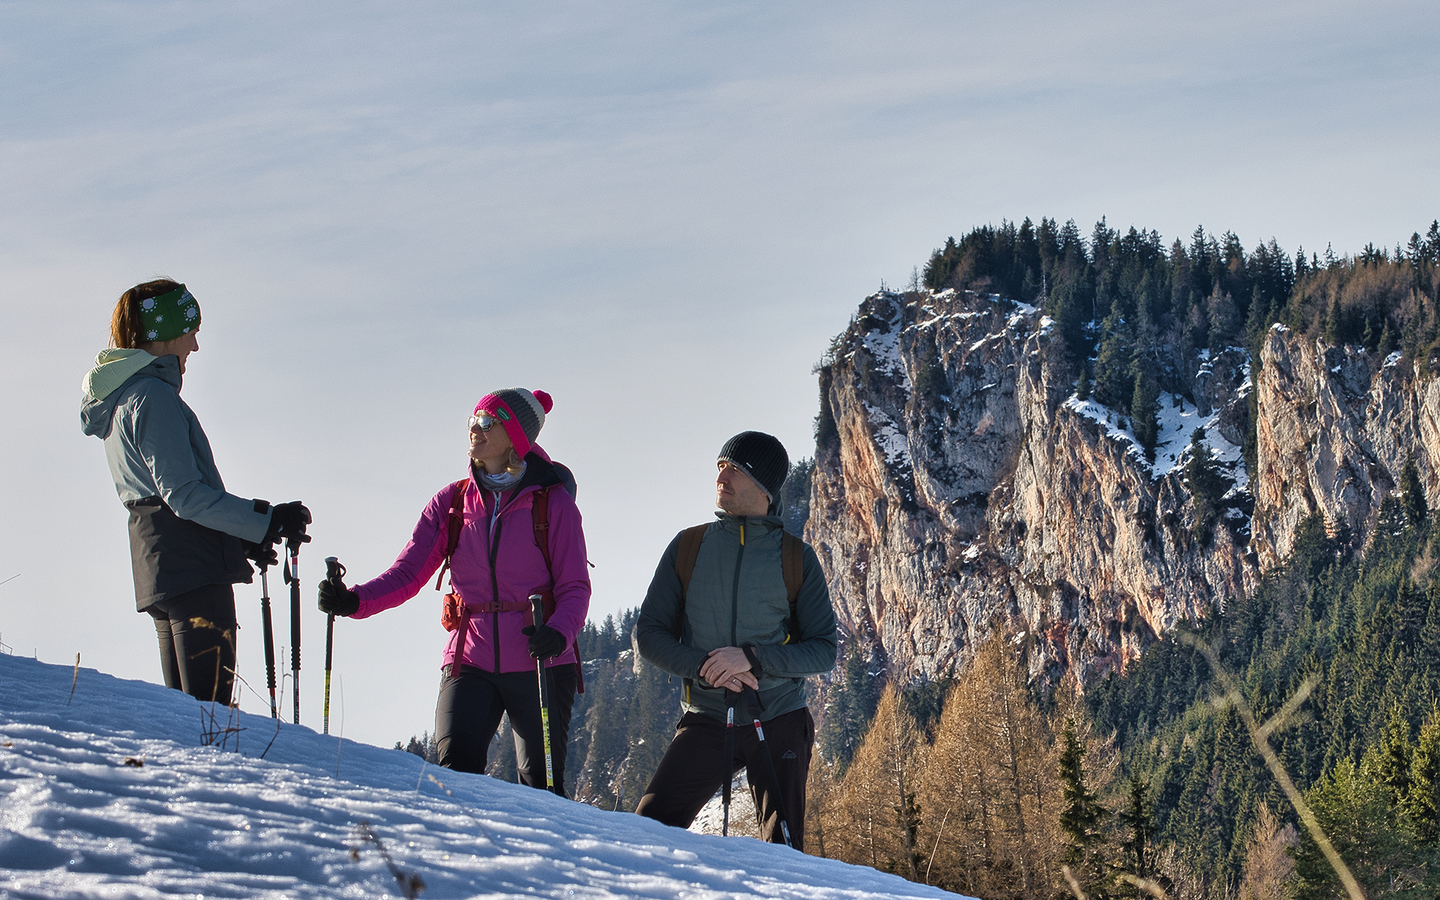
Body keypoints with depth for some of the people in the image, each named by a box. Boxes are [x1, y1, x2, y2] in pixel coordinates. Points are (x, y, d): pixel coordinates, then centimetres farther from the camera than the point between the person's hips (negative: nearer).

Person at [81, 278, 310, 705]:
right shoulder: (153, 397, -12)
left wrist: (244, 537, 20)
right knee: (210, 706, -15)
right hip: (193, 565, -10)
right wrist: (265, 522, -16)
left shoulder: (119, 397, 20)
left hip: (160, 569, 10)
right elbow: (183, 494, -18)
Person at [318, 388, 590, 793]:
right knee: (456, 769, -16)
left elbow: (575, 586, -1)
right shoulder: (451, 502, 10)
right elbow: (407, 573, 5)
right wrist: (354, 601, -14)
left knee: (542, 786, 1)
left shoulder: (552, 502, 1)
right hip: (471, 662, 2)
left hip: (539, 665, -2)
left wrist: (558, 633, -22)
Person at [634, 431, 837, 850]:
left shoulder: (797, 557, 3)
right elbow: (649, 633, 6)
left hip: (779, 723, -1)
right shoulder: (688, 547, 6)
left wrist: (752, 657, -16)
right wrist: (702, 666, -13)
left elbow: (824, 651, 0)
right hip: (706, 721, 1)